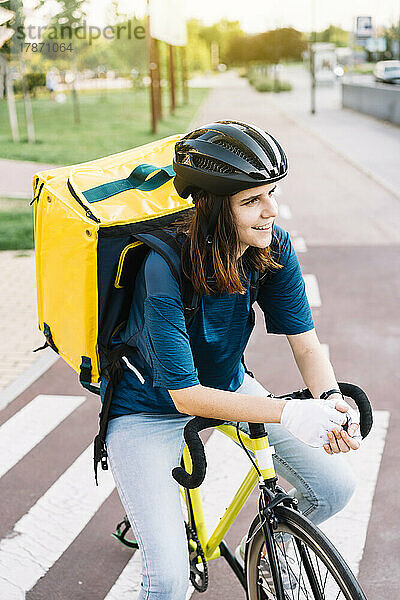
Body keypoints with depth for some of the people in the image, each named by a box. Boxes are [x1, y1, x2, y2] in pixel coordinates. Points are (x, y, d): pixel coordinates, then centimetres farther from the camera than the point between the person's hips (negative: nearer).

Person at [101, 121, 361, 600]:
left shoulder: (273, 246, -17)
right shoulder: (165, 267, -33)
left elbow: (306, 345, -12)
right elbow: (185, 396, -31)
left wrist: (330, 400, -33)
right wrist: (288, 413, -40)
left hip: (228, 385, 6)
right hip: (149, 410, -5)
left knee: (335, 488, -1)